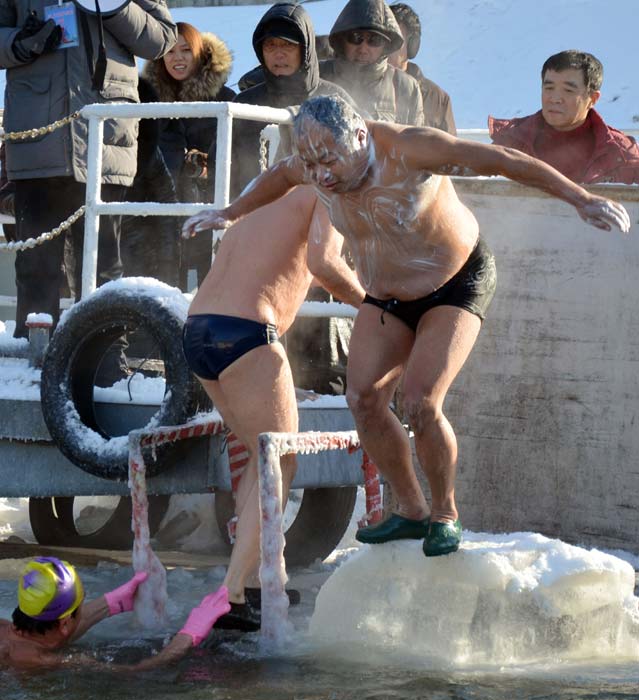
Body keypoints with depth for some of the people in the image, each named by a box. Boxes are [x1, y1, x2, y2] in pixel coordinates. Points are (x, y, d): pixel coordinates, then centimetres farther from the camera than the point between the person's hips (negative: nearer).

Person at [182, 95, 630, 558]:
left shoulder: (408, 149, -32)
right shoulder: (318, 165, -12)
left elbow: (504, 161, -32)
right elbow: (280, 176, 14)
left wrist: (581, 199, -34)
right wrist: (231, 214, 28)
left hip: (457, 283, -6)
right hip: (386, 296, 7)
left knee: (420, 403, -19)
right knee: (364, 399, -5)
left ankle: (445, 515, 1)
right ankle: (412, 512, 9)